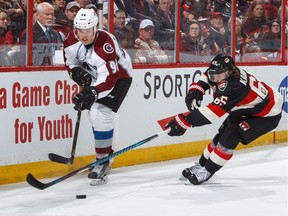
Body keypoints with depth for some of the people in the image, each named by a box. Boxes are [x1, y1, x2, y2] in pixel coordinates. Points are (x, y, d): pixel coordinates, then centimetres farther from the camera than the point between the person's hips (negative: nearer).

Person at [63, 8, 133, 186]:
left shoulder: (106, 44, -36)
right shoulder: (72, 41, -15)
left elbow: (109, 78, -40)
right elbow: (71, 63, 5)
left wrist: (92, 92, -53)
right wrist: (77, 72, -16)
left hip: (118, 76, -8)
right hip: (95, 76, 8)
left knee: (101, 113, -21)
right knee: (95, 113, 15)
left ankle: (103, 162, -15)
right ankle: (105, 152, 37)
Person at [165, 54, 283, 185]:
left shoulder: (236, 87, -40)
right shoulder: (222, 73, -14)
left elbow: (214, 111, -43)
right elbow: (206, 77, 10)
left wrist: (185, 121, -44)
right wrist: (195, 91, -9)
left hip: (267, 115, -9)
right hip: (245, 109, 9)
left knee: (231, 135, -20)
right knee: (221, 134, 5)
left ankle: (207, 170, -10)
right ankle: (202, 164, 19)